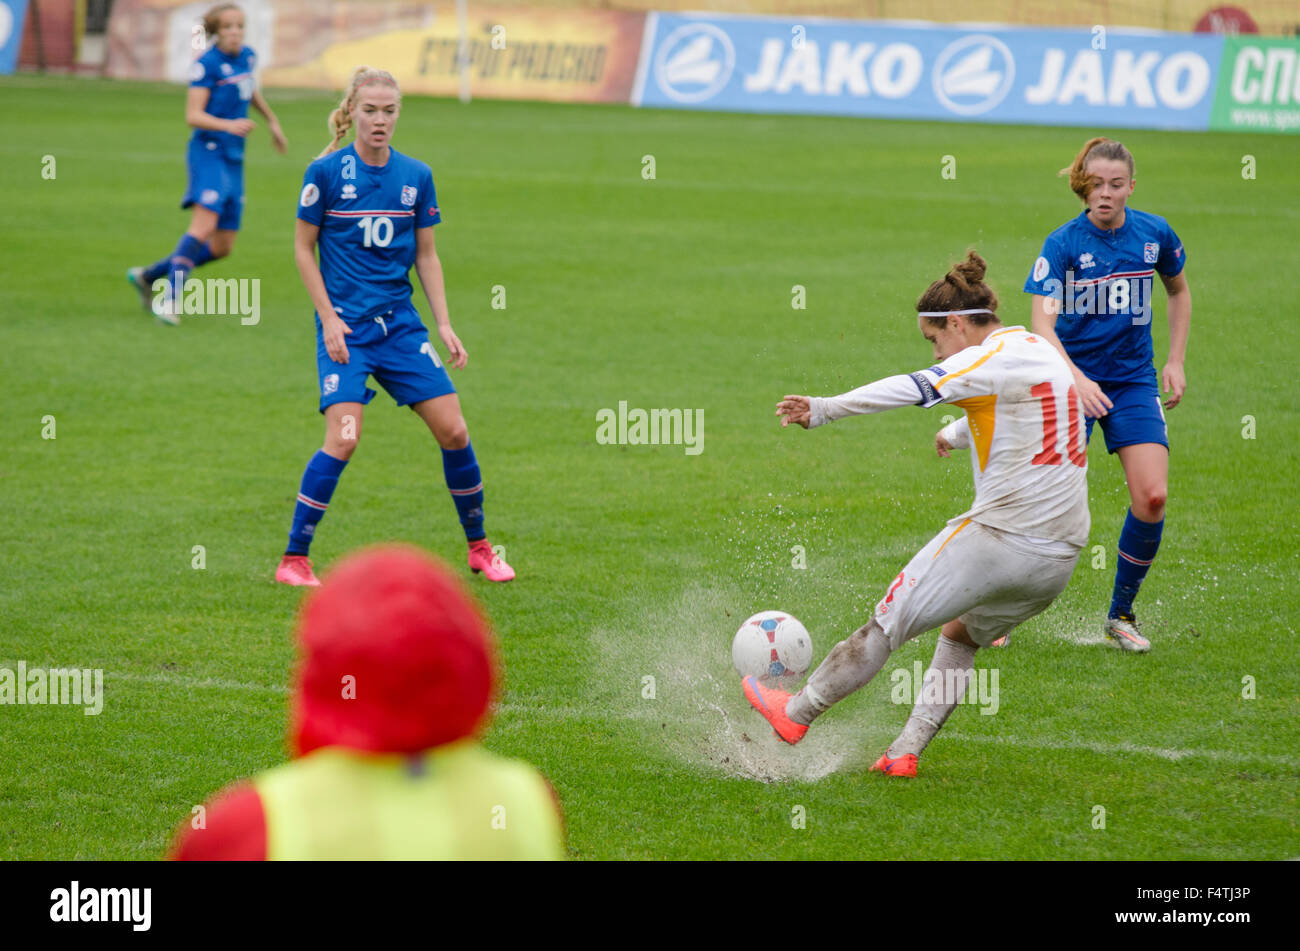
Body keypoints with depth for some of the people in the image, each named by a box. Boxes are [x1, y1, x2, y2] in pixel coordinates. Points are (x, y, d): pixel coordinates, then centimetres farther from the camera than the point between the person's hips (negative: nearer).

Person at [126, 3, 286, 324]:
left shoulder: (247, 57, 10)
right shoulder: (207, 64, -11)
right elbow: (193, 114, -17)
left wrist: (272, 121, 40)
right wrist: (228, 125, -31)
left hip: (233, 159, 8)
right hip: (208, 151, -8)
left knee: (221, 247, 7)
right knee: (205, 224, -26)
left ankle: (148, 276, 20)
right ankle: (170, 298, -26)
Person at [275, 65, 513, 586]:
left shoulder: (416, 176, 4)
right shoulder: (326, 172, -7)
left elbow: (426, 255, 11)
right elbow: (303, 247, -1)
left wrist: (444, 324, 4)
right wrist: (328, 317, -9)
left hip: (400, 323, 4)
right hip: (345, 326, -4)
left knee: (453, 431, 0)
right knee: (343, 440, -18)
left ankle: (479, 547, 18)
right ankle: (293, 560, -7)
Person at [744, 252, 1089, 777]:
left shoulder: (992, 358, -10)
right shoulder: (1043, 351, 17)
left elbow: (914, 389, -23)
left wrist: (823, 409, -25)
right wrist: (955, 434, 57)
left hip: (997, 537, -9)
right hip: (1060, 555, 9)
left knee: (888, 623, 5)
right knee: (961, 636, 26)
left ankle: (797, 712, 16)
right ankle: (906, 752, 17)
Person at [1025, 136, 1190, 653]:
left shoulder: (1155, 234, -2)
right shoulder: (1062, 243, -13)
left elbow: (1178, 290, 19)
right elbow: (1042, 324, -21)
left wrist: (1175, 360, 11)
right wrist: (1076, 379, -37)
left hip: (1134, 381, 3)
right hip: (1070, 381, -3)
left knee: (1152, 498, -11)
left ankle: (1121, 614, 8)